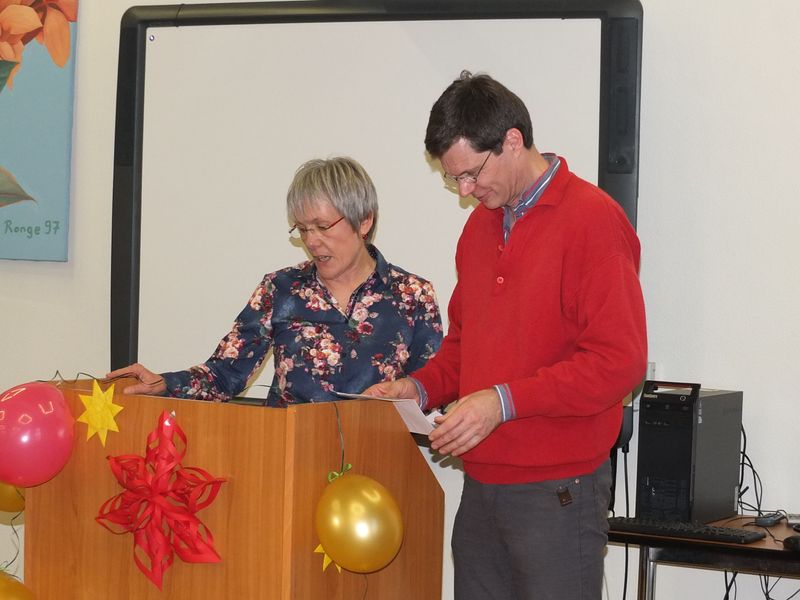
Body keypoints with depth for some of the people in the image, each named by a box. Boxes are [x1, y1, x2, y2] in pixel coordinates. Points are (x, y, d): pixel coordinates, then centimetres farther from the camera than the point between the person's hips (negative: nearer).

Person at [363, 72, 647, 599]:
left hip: (556, 494, -7)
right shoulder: (480, 225, 14)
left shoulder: (592, 220, -11)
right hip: (481, 490, 7)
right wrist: (421, 387, 6)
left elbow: (620, 361, -17)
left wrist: (504, 401, -20)